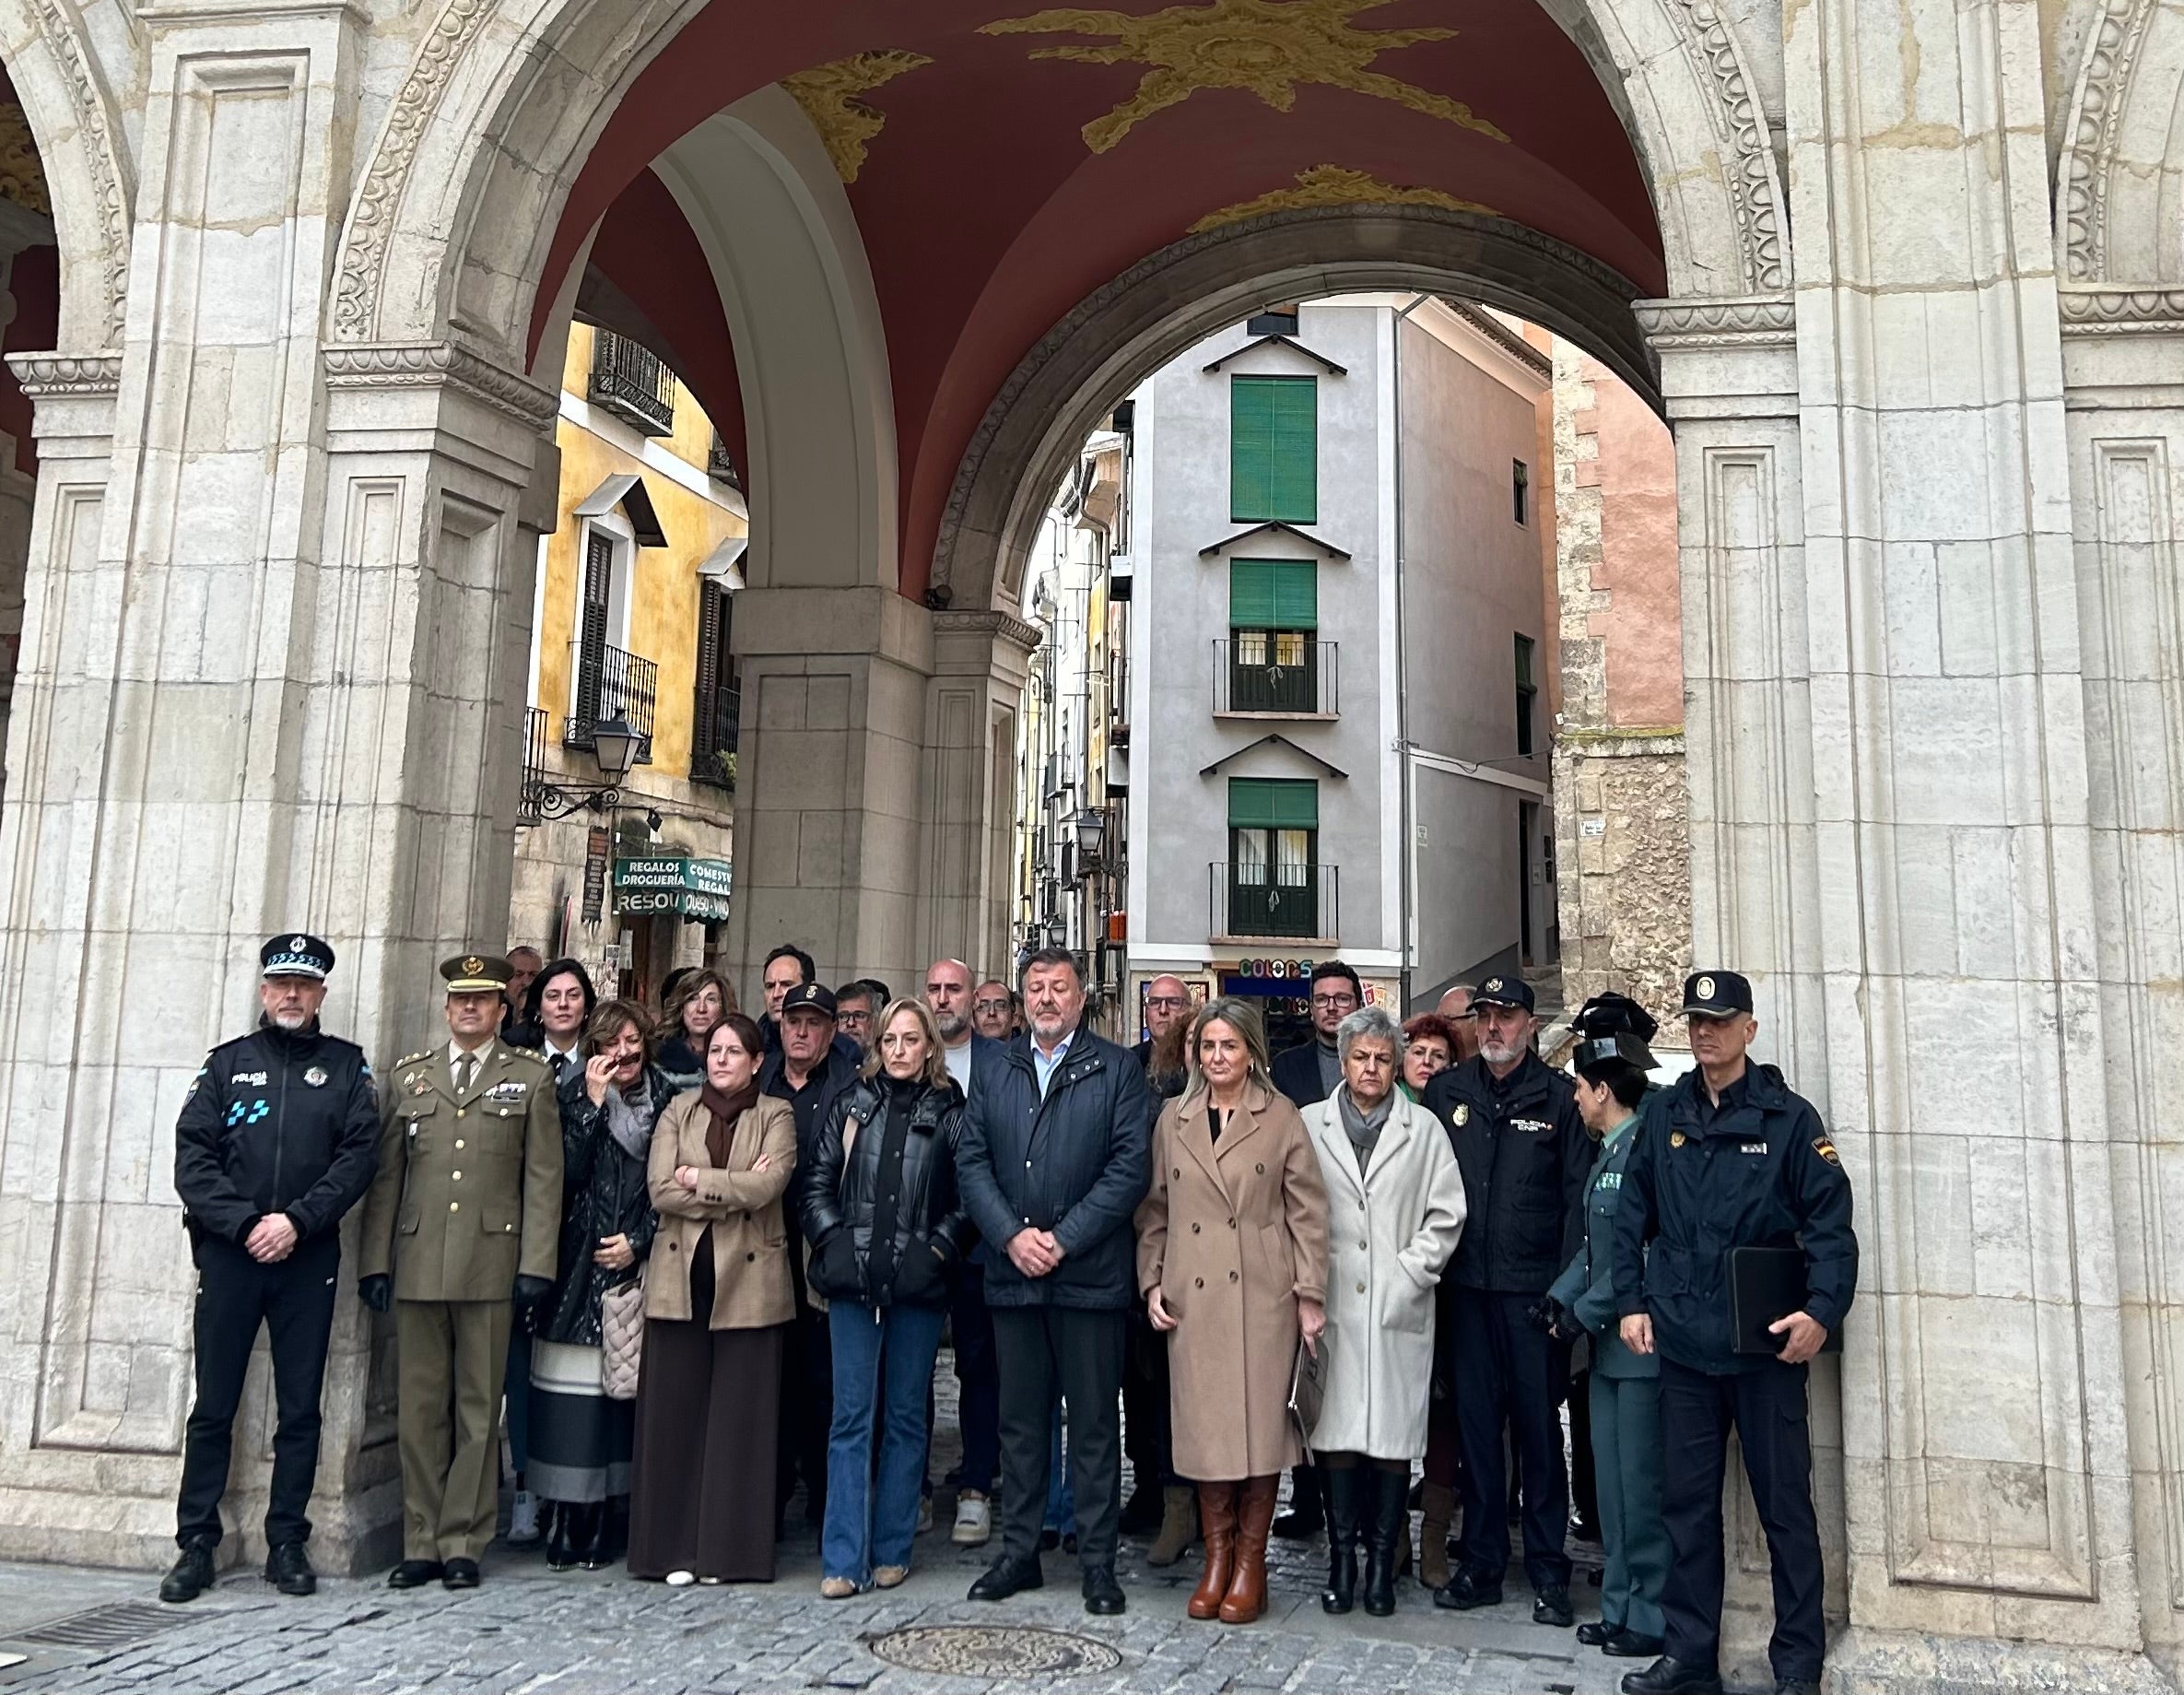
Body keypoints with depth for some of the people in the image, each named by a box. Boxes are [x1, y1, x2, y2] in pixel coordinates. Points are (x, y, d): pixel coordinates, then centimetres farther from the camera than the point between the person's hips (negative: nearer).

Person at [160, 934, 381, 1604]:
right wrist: (244, 1223, -12)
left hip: (308, 1260, 0)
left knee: (300, 1410, 5)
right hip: (229, 1254, 0)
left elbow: (360, 1154, -3)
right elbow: (192, 1155, 0)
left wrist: (297, 1220, -14)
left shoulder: (345, 1065, 7)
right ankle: (196, 1546, 15)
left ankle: (287, 1544, 14)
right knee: (213, 1407, 5)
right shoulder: (227, 1062, 9)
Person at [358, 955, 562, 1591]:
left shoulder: (531, 1078, 6)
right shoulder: (409, 1075, 14)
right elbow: (385, 1174, 11)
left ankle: (462, 1544, 13)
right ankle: (421, 1545, 17)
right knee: (419, 1410, 7)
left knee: (478, 1409, 4)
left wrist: (536, 1265, -6)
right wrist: (374, 1261, 5)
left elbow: (543, 1179, 1)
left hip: (490, 1266, -2)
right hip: (417, 1267, 2)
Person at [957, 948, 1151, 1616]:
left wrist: (1063, 1239, -13)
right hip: (1013, 1274, 4)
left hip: (1089, 1276, -3)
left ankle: (1097, 1561, 15)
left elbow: (1129, 1167, -8)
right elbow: (972, 1162, 7)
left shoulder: (1117, 1071, 1)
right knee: (1019, 1419, 12)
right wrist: (1012, 1236, -8)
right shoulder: (998, 1075, 13)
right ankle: (1019, 1552, 24)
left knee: (1094, 1423, 4)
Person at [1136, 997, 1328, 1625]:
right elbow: (1154, 1211, 13)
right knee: (1204, 1426, 5)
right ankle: (1216, 1556, 19)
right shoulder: (1173, 1120, 10)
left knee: (1260, 1425, 1)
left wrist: (1311, 1294, -4)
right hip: (1192, 1297, 2)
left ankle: (1251, 1562, 15)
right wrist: (1151, 1284, 4)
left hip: (1262, 1295, -2)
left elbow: (1308, 1212, 1)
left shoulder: (1281, 1118, 2)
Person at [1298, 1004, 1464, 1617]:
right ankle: (1342, 1559, 13)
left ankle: (1382, 1561, 14)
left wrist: (1410, 1272, -4)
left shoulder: (1424, 1129, 7)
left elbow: (1446, 1215, 5)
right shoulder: (1310, 1125, 6)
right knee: (1337, 1430, 2)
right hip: (1333, 1305, 0)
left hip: (1400, 1309, 0)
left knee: (1395, 1434, 2)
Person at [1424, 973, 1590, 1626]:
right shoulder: (1445, 1091, 8)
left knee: (1539, 1426, 4)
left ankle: (1548, 1572, 16)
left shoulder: (1558, 1097, 0)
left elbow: (1578, 1196, -2)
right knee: (1475, 1424, 9)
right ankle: (1481, 1564, 20)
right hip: (1466, 1286, 3)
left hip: (1533, 1290, -2)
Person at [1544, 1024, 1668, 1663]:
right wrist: (1561, 1298, 3)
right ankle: (1620, 1606, 25)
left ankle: (1652, 1617, 13)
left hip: (1640, 1344, -9)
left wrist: (1585, 1313, -14)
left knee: (1641, 1486, 1)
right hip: (1607, 1345, 9)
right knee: (1612, 1483, 15)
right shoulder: (1606, 1155, 13)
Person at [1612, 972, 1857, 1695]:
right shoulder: (1665, 1116, 8)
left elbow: (1830, 1223, -6)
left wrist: (1822, 1311, -17)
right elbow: (1631, 1217, 11)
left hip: (1765, 1345, -3)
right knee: (1687, 1504, 11)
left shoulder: (1789, 1118, -3)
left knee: (1785, 1505, 7)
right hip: (1684, 1344, 3)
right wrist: (1632, 1301, 4)